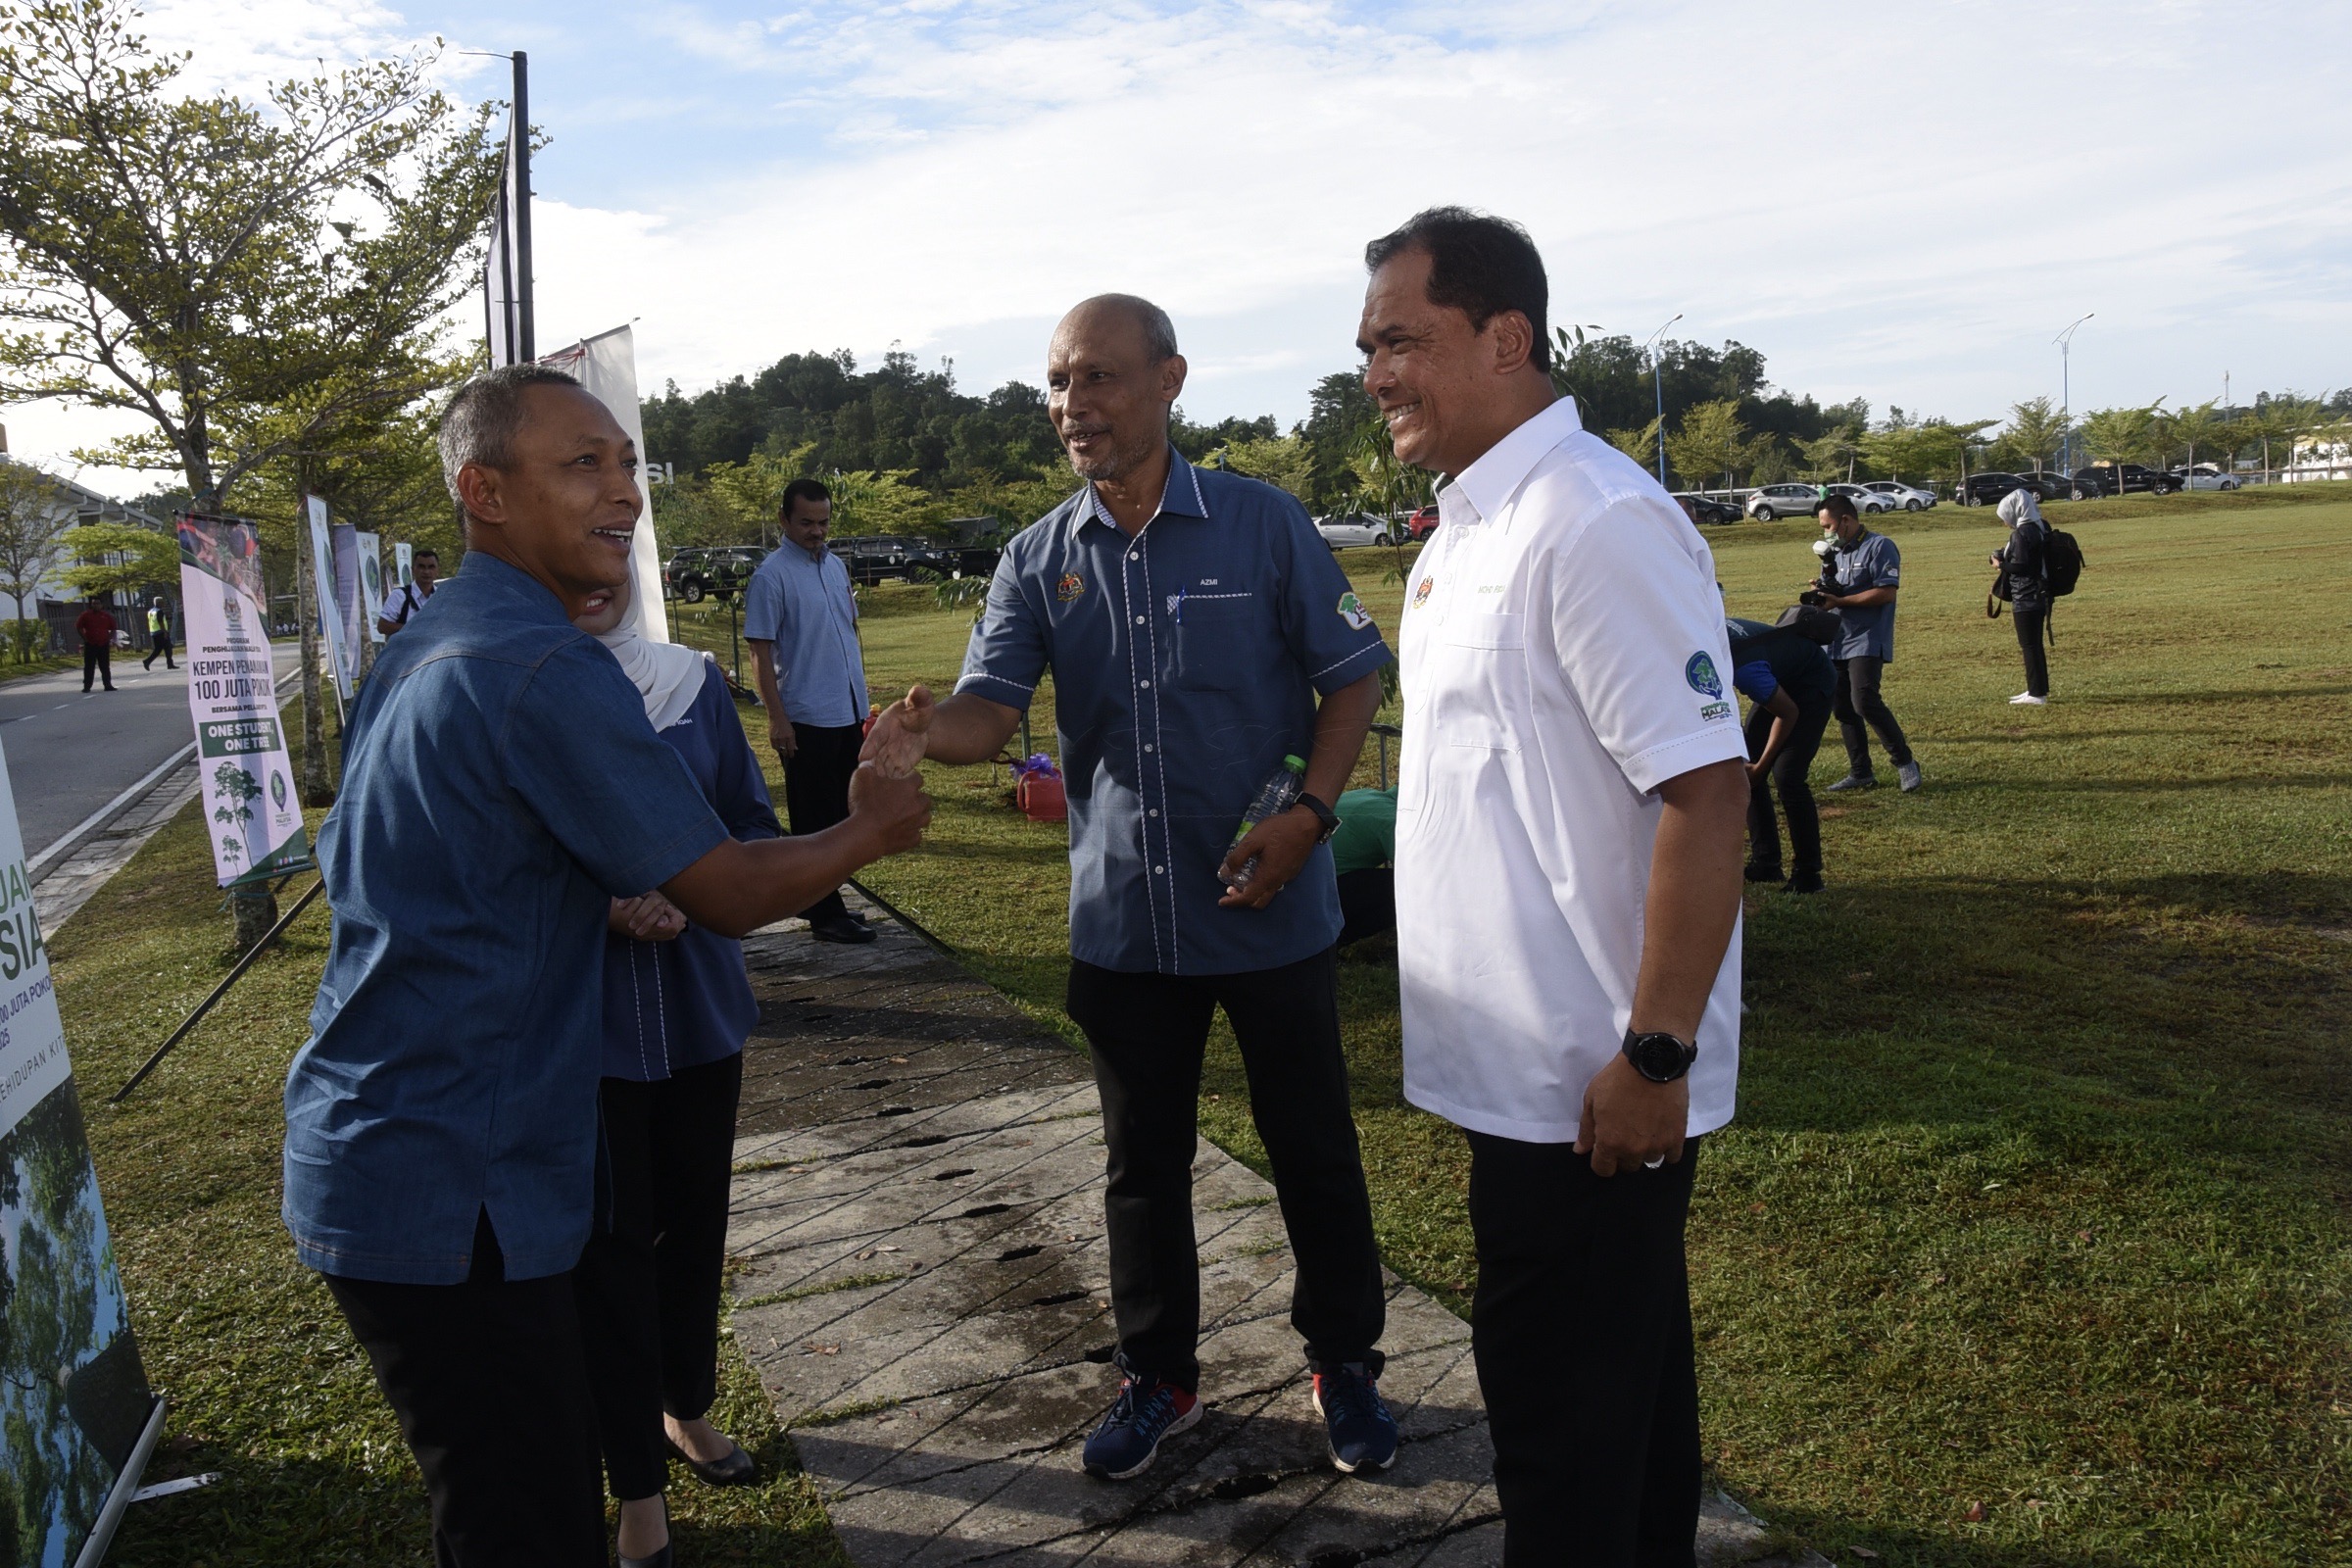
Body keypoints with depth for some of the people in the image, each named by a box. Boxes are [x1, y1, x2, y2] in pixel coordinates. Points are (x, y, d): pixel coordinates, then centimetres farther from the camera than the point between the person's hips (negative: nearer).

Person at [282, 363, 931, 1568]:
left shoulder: (415, 657, 10)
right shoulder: (547, 670, -20)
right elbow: (732, 895, -15)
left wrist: (604, 904, 15)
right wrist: (873, 830, 2)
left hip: (363, 1159, 10)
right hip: (449, 1192, -10)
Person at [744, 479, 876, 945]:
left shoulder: (836, 566, 12)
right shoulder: (771, 576, -10)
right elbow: (760, 651, -11)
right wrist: (777, 718, -16)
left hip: (848, 713, 8)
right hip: (806, 718, -7)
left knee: (839, 815, 13)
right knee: (815, 820, -1)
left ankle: (816, 899, 25)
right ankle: (825, 915, 6)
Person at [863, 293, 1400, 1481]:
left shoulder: (1264, 525, -6)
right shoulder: (1039, 560, 1)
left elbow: (1352, 677, -2)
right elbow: (988, 713, -8)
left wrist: (1310, 816, -15)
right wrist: (921, 726, -31)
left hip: (1270, 909, -2)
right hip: (1124, 921, 3)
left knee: (1312, 1149, 12)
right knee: (1144, 1162, 16)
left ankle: (1345, 1363, 35)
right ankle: (1159, 1376, 36)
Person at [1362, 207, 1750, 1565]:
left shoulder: (1597, 523, -20)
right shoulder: (1463, 527, 9)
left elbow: (1707, 792, -23)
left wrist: (1655, 1055, -22)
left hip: (1589, 1079, -9)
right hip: (1525, 1052, 9)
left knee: (1563, 1399, 6)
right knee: (1616, 1358, 23)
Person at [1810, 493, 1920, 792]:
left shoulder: (1880, 546, -7)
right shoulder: (1836, 552, 18)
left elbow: (1886, 592, -17)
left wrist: (1839, 601, -18)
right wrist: (1820, 590, -2)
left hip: (1868, 641, -8)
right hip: (1838, 641, 8)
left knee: (1865, 700, -19)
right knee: (1842, 708, 6)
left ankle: (1905, 762, -4)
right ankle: (1861, 773, 14)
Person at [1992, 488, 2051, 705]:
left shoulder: (2021, 534, -18)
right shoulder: (2042, 528, 10)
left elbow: (2020, 566, -22)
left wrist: (2000, 564, -5)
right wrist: (2008, 552, 13)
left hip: (2025, 598, -9)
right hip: (2040, 595, 9)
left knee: (2029, 645, -4)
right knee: (2035, 644, 16)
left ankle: (2037, 694, -2)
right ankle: (2038, 689, 24)